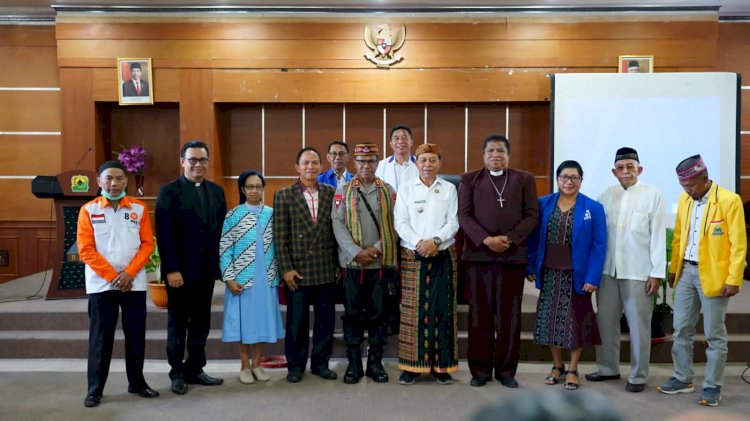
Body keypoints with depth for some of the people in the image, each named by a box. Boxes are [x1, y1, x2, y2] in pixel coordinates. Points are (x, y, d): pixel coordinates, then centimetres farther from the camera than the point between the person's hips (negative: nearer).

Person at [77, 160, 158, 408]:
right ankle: (94, 390, 14)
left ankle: (136, 383, 22)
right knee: (100, 338, 3)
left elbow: (147, 243, 2)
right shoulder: (88, 210, 1)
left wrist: (129, 273, -10)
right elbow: (85, 249, -4)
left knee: (136, 335, 8)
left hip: (134, 283, 2)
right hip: (101, 284, -1)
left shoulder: (139, 208, 4)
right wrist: (112, 275, -11)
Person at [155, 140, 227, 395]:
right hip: (180, 269, -4)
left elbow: (221, 230, 9)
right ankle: (177, 373, 21)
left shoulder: (216, 191, 9)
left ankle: (195, 369, 23)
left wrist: (220, 264, 3)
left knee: (201, 322, 10)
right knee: (178, 322, 8)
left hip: (206, 269, 4)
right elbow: (164, 234, -11)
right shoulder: (169, 191, -5)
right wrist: (171, 269, -17)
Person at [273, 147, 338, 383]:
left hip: (326, 269, 2)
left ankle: (320, 363, 24)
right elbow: (280, 237, -3)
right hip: (298, 270, -2)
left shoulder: (330, 193, 6)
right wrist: (286, 269, -8)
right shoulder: (284, 196, 0)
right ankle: (296, 365, 21)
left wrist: (339, 264, 4)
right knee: (297, 321, 6)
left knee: (326, 319, 9)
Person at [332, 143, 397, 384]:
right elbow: (337, 224, -3)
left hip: (381, 263, 1)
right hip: (352, 263, -1)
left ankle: (375, 363, 19)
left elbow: (395, 225, 2)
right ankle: (354, 364, 16)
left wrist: (376, 249, -11)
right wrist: (356, 252, -13)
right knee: (353, 314, 5)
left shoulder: (388, 191, 7)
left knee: (378, 313, 7)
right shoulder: (343, 191, 5)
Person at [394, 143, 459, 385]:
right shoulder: (405, 189, 7)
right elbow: (400, 223, 0)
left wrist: (435, 241, -15)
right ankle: (412, 365, 7)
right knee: (413, 311, 0)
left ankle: (441, 365, 10)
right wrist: (418, 243, -15)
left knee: (441, 309, 2)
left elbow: (453, 223, 1)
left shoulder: (449, 189, 8)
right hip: (412, 256, 0)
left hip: (443, 256, 1)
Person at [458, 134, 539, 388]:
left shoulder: (524, 179, 12)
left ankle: (506, 370, 14)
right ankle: (480, 369, 11)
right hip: (478, 254, 0)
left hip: (513, 255, 1)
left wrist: (510, 238, -10)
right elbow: (464, 215, 1)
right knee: (480, 314, 3)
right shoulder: (469, 179, 10)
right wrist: (486, 239, -13)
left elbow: (532, 215, 4)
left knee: (509, 315, 4)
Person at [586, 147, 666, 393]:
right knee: (605, 321, 12)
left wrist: (657, 273, -7)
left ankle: (638, 376, 19)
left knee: (638, 325, 5)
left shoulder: (652, 195, -4)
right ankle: (608, 368, 28)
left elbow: (658, 236, -5)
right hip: (608, 269, 4)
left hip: (639, 271, -4)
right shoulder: (606, 195, 6)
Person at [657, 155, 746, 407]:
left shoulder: (729, 201, -11)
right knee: (681, 329, 11)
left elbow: (739, 244, -12)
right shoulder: (684, 200, 7)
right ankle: (683, 379, 24)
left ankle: (712, 387, 14)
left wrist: (733, 280, -15)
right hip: (686, 272, 6)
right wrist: (673, 269, 13)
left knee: (714, 335, 4)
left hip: (713, 276, -6)